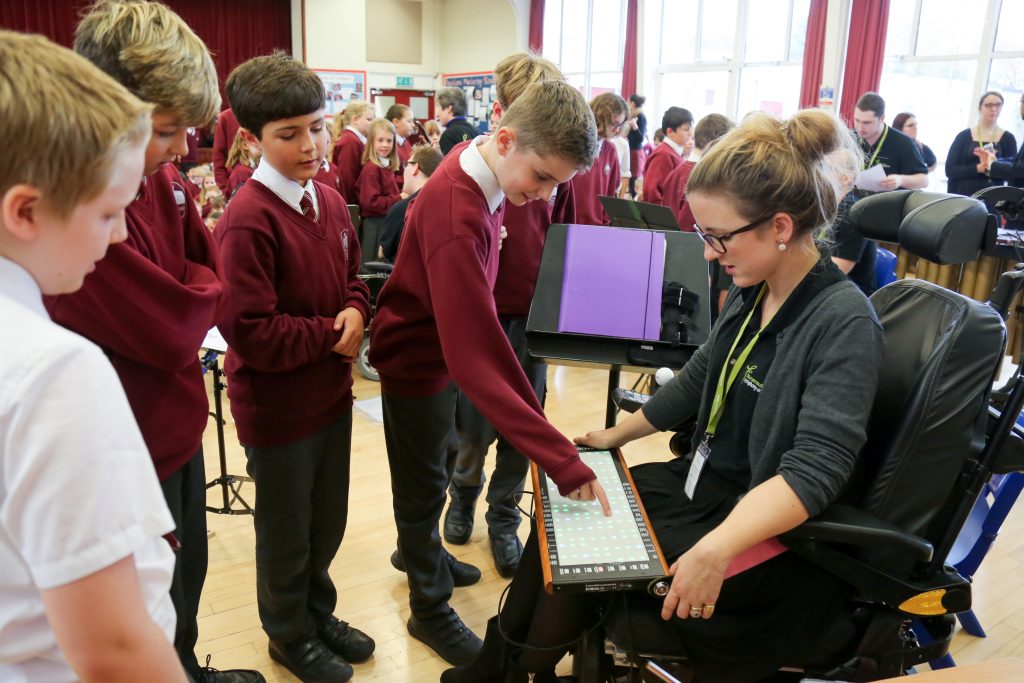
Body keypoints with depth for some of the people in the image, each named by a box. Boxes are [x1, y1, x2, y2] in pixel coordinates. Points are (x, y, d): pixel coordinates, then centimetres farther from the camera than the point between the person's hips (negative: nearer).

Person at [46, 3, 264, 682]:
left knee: (188, 579, 28)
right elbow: (171, 330, -26)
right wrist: (201, 288, -8)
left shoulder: (162, 179, -2)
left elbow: (215, 276, 8)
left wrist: (187, 294, -11)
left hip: (179, 428, 8)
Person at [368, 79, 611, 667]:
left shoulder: (479, 167, -9)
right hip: (419, 361, -8)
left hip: (445, 345, 8)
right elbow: (476, 359, -41)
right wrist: (561, 458, -42)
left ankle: (418, 551, 51)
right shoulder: (456, 222, -37)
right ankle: (431, 610, 33)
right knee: (426, 488, 11)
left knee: (433, 472, 26)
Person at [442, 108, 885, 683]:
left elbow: (816, 468, -32)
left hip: (765, 534, -8)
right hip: (701, 484, 8)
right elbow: (696, 382, 15)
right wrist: (617, 434, 17)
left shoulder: (844, 322, -23)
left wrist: (716, 549, -43)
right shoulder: (752, 293, 1)